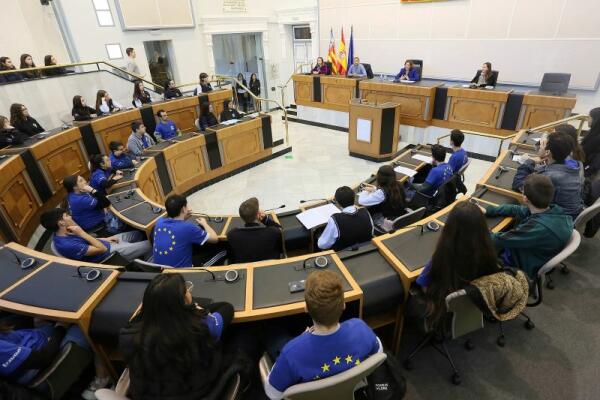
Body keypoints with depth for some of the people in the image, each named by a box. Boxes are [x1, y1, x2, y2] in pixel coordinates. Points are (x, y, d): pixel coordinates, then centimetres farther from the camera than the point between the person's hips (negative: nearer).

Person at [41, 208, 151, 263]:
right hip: (109, 254, -9)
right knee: (148, 245, -3)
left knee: (139, 233, 18)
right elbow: (102, 249, -28)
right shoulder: (67, 245, -33)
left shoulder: (61, 233, -4)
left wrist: (106, 239, 7)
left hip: (106, 244, 9)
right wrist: (82, 233, -27)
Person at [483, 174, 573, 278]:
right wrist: (487, 210, 2)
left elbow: (498, 241, -29)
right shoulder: (553, 209, -15)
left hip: (523, 267, -7)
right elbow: (516, 210, 2)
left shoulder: (539, 228, -39)